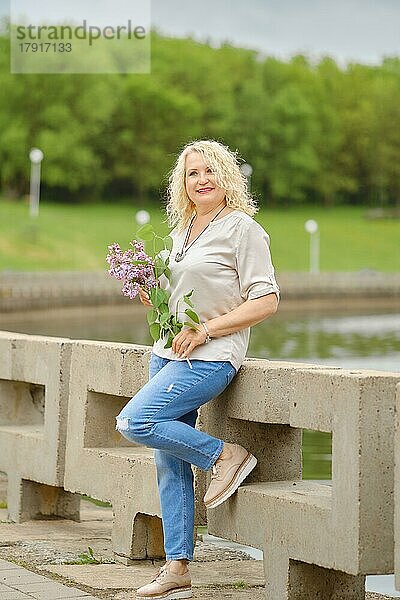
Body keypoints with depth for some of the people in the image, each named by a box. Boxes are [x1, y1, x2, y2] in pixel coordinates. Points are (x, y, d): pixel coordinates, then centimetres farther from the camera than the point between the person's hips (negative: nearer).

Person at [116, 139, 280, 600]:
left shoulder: (242, 229, -7)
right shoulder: (181, 231, 16)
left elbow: (266, 301, -12)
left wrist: (205, 330, -16)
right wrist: (152, 298, 5)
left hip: (210, 356, -8)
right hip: (167, 354, 8)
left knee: (135, 421, -23)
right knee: (169, 466, 5)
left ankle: (225, 455, -6)